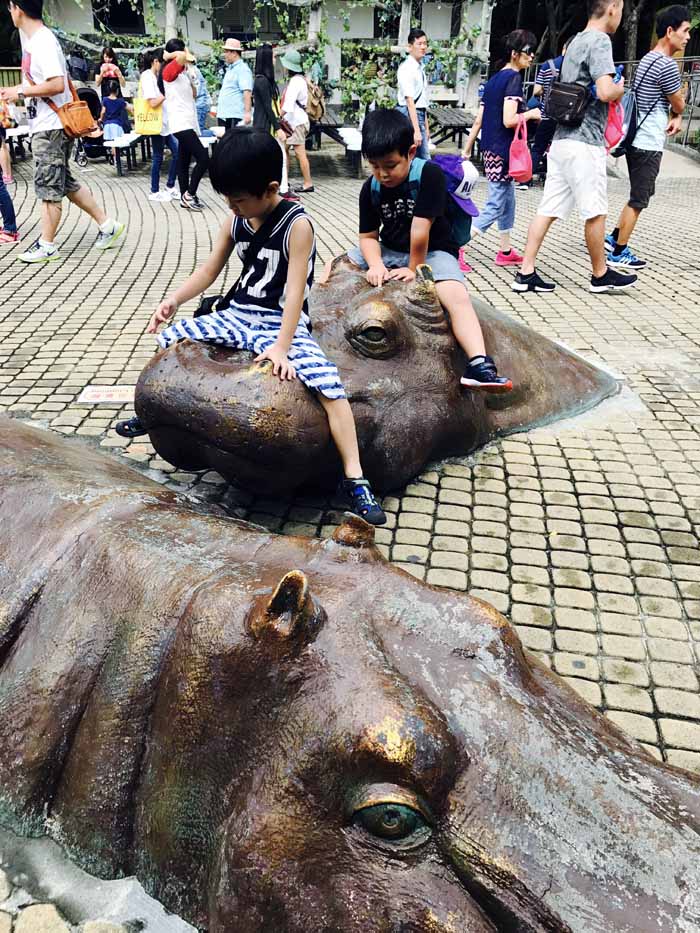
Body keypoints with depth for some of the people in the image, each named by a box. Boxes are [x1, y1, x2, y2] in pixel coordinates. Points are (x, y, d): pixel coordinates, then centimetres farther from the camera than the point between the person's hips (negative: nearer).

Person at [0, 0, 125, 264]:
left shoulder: (43, 42, -16)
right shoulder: (28, 37, 14)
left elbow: (57, 84, -25)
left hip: (51, 126, -10)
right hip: (42, 125, 10)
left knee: (48, 185, -3)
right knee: (64, 182, 13)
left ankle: (47, 245, 5)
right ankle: (107, 225, 18)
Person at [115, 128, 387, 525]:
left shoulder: (297, 225, -16)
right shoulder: (237, 220, 2)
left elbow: (295, 290, -23)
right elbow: (210, 270, 10)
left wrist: (281, 347, -30)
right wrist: (173, 300, -4)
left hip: (283, 324, -7)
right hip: (238, 317, 7)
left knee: (329, 383, -30)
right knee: (170, 338, 8)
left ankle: (355, 480, -24)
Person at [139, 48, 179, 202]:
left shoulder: (156, 76, 15)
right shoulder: (147, 77, -12)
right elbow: (153, 102, -20)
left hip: (166, 122, 9)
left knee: (177, 152, 6)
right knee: (158, 157, -2)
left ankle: (170, 187, 15)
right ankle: (154, 192, 8)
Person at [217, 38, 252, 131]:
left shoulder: (243, 69, -9)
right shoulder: (230, 68, 21)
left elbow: (247, 92, -19)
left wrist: (247, 113, -28)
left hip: (234, 116, -10)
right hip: (223, 115, 10)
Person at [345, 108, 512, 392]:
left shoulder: (430, 174, -21)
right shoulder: (371, 189, -5)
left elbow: (420, 230, -23)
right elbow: (369, 235, -4)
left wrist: (415, 268, -18)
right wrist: (376, 265, -22)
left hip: (432, 251, -6)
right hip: (389, 251, 6)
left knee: (458, 297, -31)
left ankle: (479, 365, -44)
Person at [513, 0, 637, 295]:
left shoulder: (575, 41, 19)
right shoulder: (600, 41, -9)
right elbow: (605, 92, -21)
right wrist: (620, 88, -1)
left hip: (561, 139, 9)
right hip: (584, 142, -9)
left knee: (548, 209, 5)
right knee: (595, 212, 3)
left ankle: (526, 273, 2)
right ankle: (600, 275, 14)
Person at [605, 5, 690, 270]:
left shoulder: (648, 59, 14)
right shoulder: (667, 65, -17)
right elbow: (679, 105, -8)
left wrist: (675, 117, 1)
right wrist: (677, 113, 14)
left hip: (637, 139, 10)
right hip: (649, 144, -9)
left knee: (639, 195, 20)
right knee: (638, 200, -2)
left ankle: (614, 238, 23)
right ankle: (618, 253, 4)